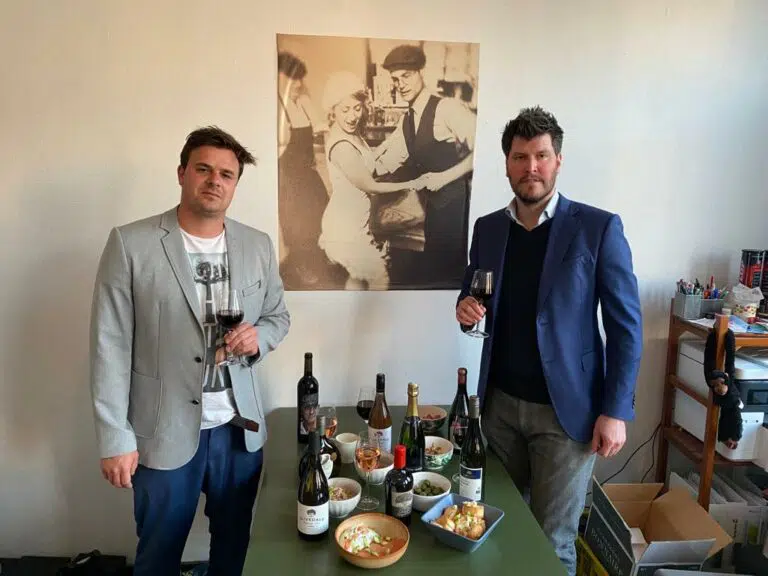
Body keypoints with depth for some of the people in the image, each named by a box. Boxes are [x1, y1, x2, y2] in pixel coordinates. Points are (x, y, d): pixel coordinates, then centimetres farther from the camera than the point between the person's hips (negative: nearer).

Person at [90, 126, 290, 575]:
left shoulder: (258, 245, 2)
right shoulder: (130, 243, -9)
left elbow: (278, 316, 13)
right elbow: (110, 346, -9)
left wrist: (259, 337, -10)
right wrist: (116, 437, -10)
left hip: (240, 428, 3)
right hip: (163, 433, -2)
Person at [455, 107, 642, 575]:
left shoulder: (599, 228, -10)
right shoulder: (487, 228, 4)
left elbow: (626, 326, -8)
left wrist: (616, 411, -11)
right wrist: (467, 310, -9)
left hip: (566, 410, -4)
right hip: (500, 402, 4)